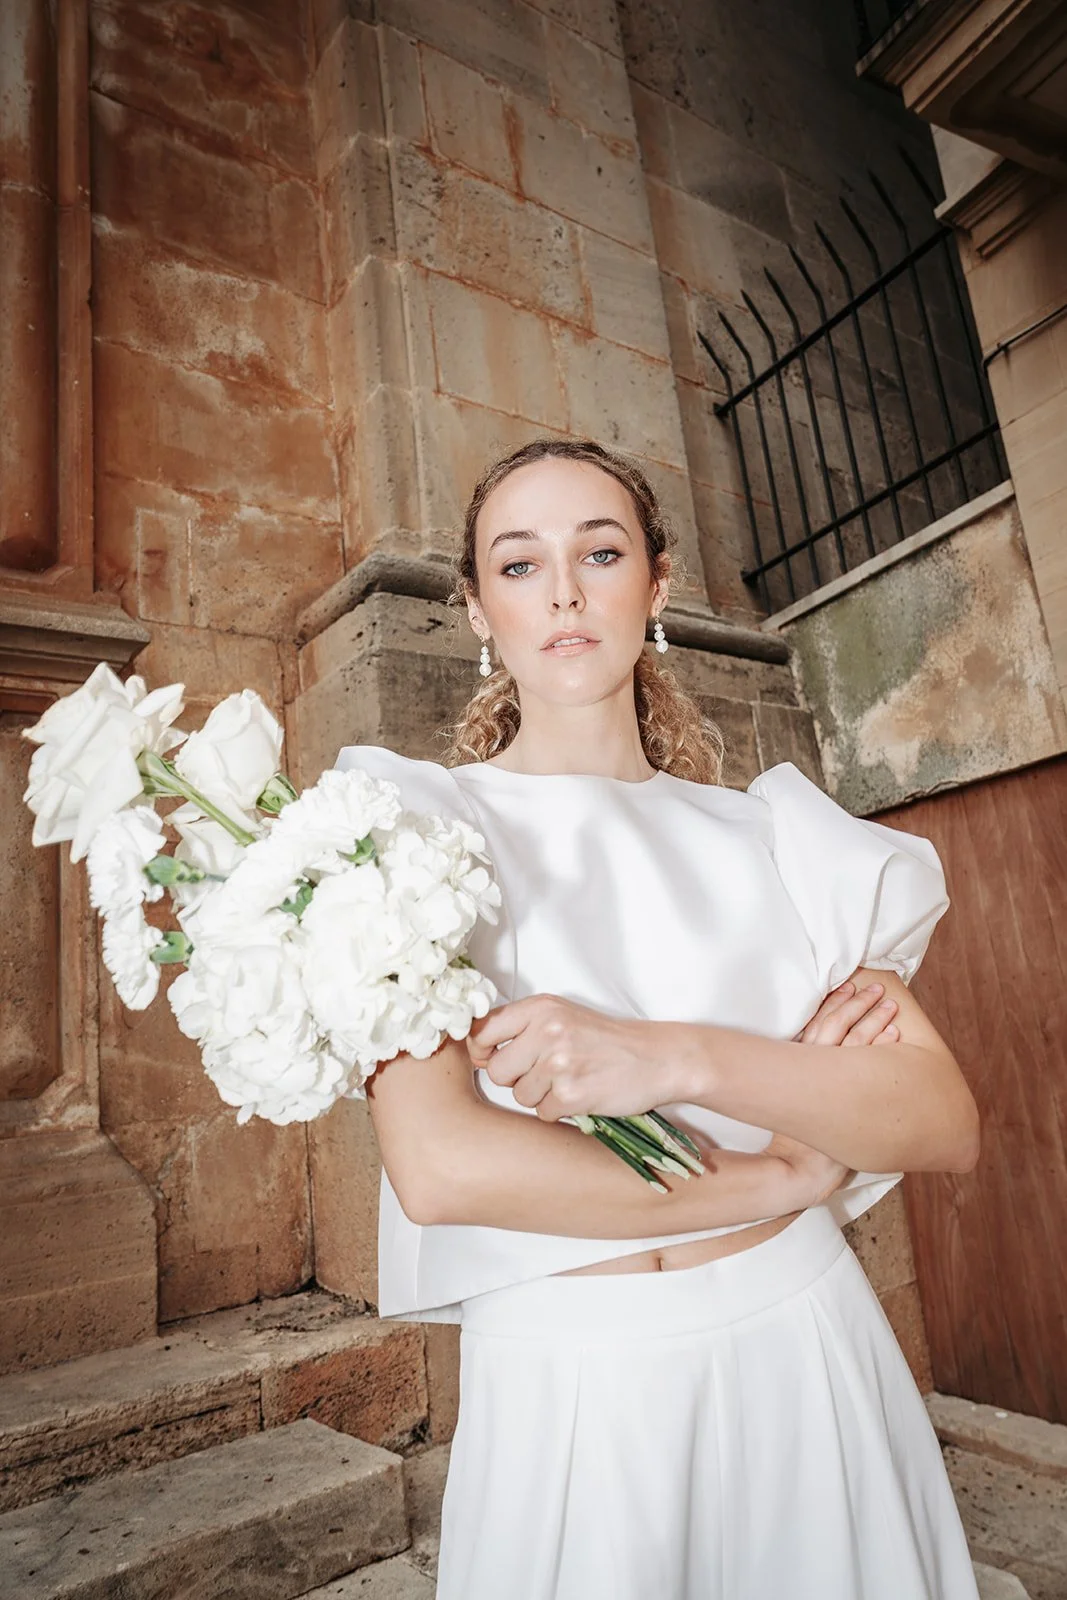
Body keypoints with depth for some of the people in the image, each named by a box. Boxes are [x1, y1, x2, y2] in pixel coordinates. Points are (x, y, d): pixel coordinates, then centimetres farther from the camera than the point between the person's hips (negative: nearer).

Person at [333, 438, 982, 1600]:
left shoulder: (765, 832, 1)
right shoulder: (420, 822, -7)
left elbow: (948, 1123, -7)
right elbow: (437, 1166, -20)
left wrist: (680, 1058, -24)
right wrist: (782, 1172, -13)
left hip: (810, 1349, 3)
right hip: (566, 1384, -2)